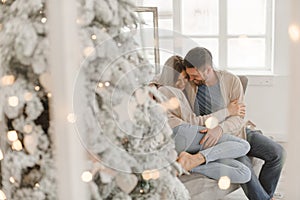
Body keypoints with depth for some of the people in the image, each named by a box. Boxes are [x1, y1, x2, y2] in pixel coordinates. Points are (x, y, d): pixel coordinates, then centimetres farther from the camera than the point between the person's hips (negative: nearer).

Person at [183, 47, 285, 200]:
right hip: (217, 141, -2)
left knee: (277, 153, -15)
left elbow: (238, 117, -18)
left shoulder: (232, 81, -14)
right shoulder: (186, 83, -11)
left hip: (238, 132, 3)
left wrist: (220, 129, -38)